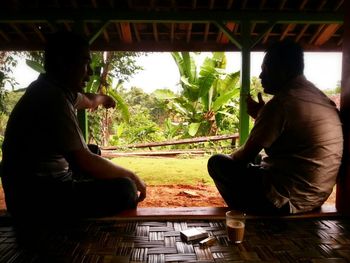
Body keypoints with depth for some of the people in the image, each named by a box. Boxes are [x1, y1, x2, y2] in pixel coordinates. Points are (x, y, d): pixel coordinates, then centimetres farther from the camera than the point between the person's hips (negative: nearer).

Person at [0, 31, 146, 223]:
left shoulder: (57, 89, 6)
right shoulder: (53, 98, -23)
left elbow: (87, 101, 30)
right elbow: (85, 161, -26)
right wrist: (132, 176, -13)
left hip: (44, 182, 11)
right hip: (37, 198, -11)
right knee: (125, 190, -21)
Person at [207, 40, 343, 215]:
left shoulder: (280, 103, -20)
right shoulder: (321, 98, 6)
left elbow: (246, 155, -13)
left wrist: (230, 159, 7)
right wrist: (261, 115, 10)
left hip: (286, 200, -9)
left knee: (217, 163, 1)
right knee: (259, 158, 29)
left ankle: (246, 214, 14)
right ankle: (256, 212, 29)